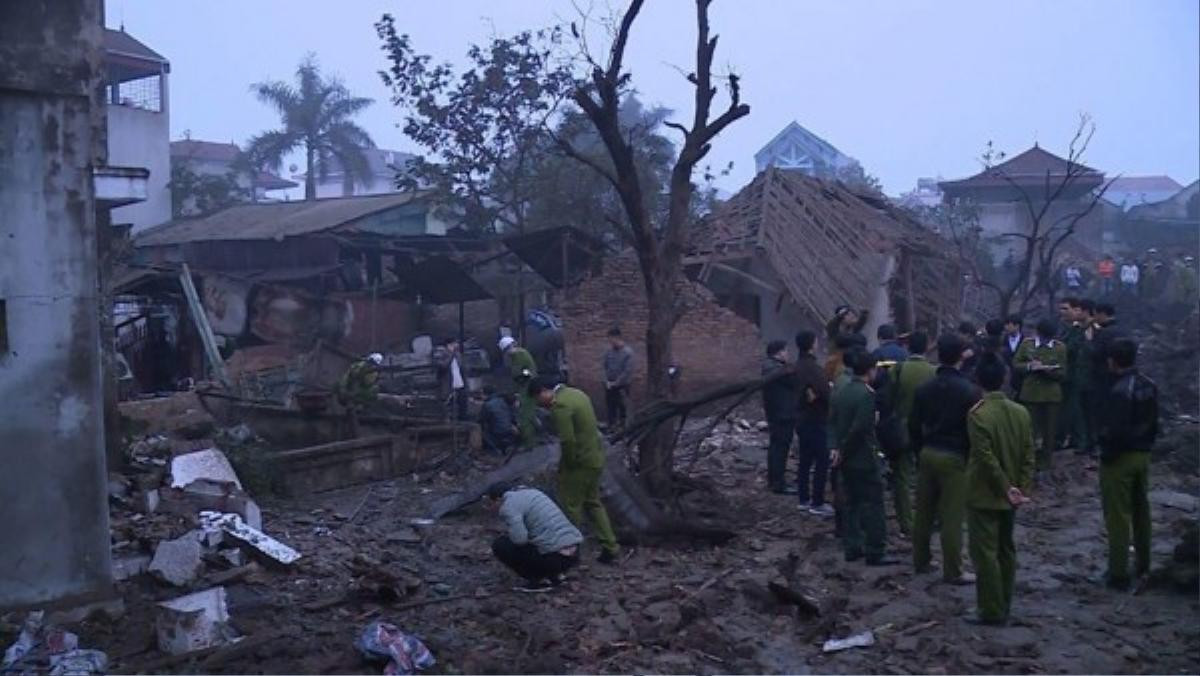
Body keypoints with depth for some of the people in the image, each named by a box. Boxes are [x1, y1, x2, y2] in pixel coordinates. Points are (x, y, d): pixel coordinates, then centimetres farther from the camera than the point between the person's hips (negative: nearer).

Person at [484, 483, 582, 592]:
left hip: (554, 558, -9)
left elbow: (519, 538, -21)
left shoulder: (507, 506, -6)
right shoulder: (530, 493, 20)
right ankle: (553, 575, 16)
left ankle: (541, 580, 2)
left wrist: (508, 535, 3)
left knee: (499, 545, 3)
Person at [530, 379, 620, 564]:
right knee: (593, 503, 20)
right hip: (596, 458, 10)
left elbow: (568, 441, -26)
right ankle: (610, 547, 21)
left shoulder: (559, 406, -21)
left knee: (571, 506, 5)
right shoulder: (575, 393, 10)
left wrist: (567, 464, -11)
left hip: (580, 463, -10)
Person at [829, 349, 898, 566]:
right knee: (873, 504, 0)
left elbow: (832, 422, 6)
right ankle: (875, 552, 4)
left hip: (846, 459, 8)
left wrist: (835, 447, 1)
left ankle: (852, 547, 19)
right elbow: (860, 428, -22)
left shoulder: (840, 393, 8)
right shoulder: (867, 394, -18)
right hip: (864, 458, -8)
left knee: (852, 502, 15)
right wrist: (843, 451, -12)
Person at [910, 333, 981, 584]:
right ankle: (952, 571, 6)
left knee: (923, 511, 14)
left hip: (928, 454, 5)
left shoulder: (924, 389, 2)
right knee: (952, 517, 0)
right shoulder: (969, 391, -13)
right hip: (954, 458, -5)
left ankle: (921, 560, 26)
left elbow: (914, 426, 7)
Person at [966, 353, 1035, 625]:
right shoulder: (1021, 412, 0)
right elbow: (1028, 454, 0)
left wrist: (1007, 488, -13)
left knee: (985, 552, 0)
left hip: (984, 495, -6)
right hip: (1010, 495, 7)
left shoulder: (978, 414, -19)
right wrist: (1023, 487, 2)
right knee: (1006, 549, 16)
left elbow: (986, 457, -21)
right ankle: (1004, 606, 25)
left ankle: (992, 611, 4)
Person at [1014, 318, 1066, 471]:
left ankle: (1045, 462, 15)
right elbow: (1016, 364, 3)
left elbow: (1062, 372, -1)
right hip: (1031, 393, 0)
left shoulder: (1060, 347, 0)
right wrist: (1029, 366, -16)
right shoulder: (1027, 343, 2)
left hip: (1052, 394, 0)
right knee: (1031, 427, 4)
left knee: (1050, 429, 4)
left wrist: (1048, 370, -19)